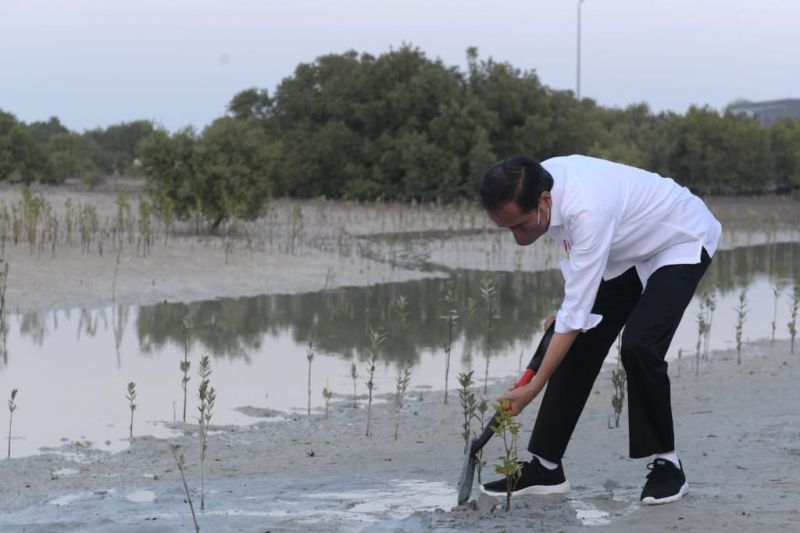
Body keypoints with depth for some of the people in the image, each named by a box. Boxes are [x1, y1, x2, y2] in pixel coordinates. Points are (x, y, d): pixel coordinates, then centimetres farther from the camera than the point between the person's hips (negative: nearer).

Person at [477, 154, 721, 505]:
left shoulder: (588, 211, -41)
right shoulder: (537, 181, -17)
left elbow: (577, 312, -38)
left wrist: (534, 387, -35)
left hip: (681, 241, -8)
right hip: (629, 249, 8)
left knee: (639, 346, -26)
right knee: (580, 346, -2)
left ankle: (666, 465, -8)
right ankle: (544, 467, 2)